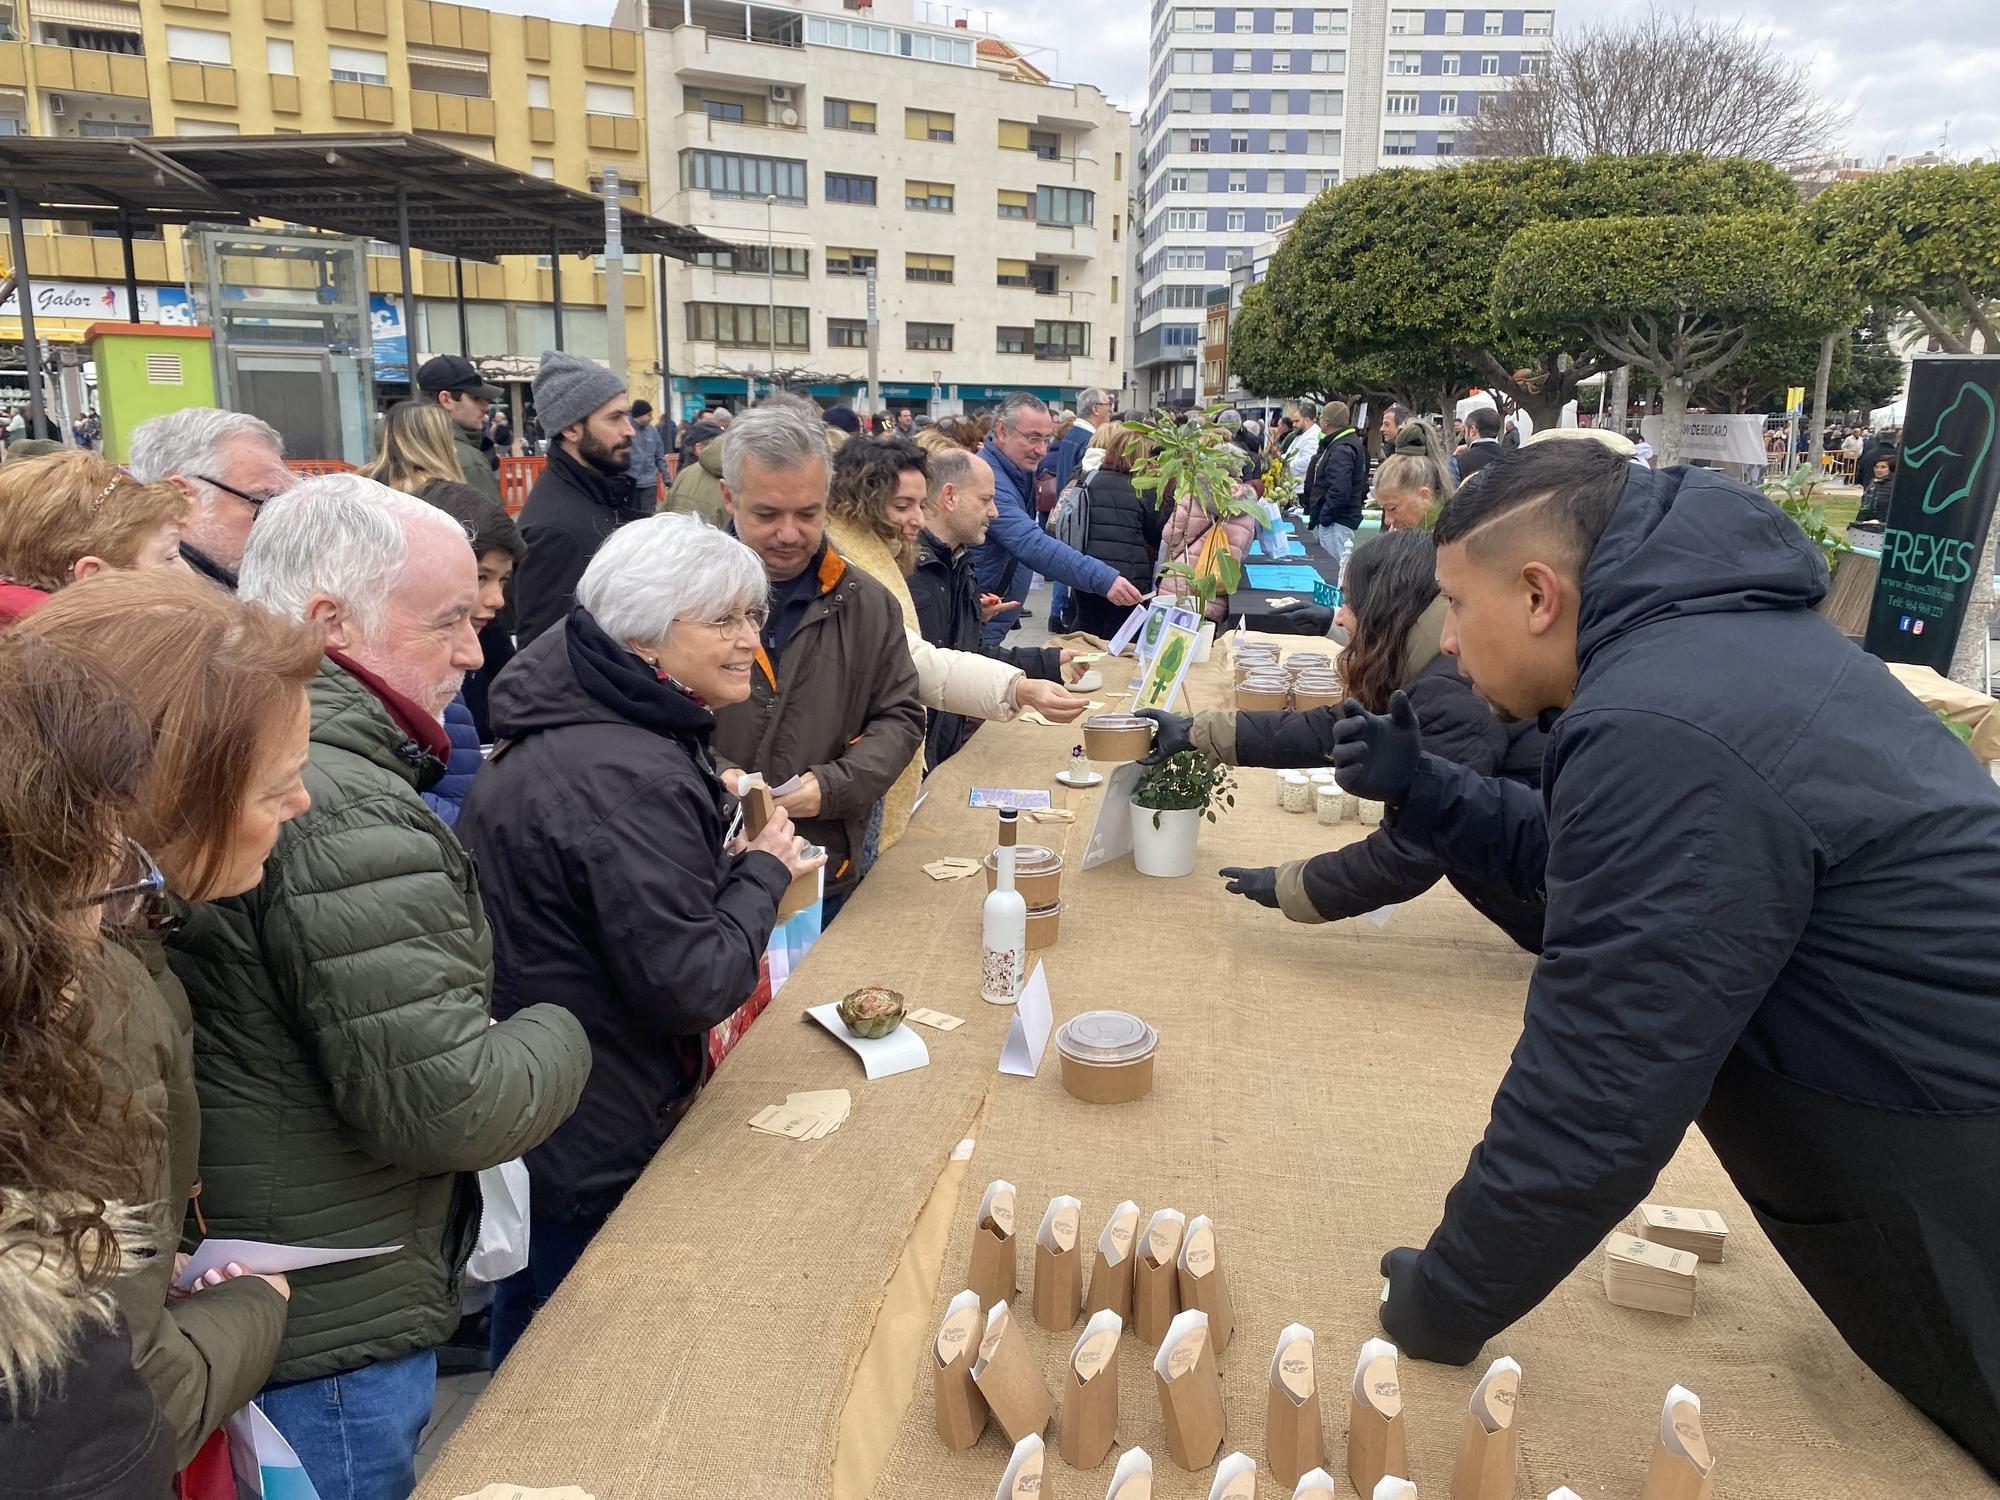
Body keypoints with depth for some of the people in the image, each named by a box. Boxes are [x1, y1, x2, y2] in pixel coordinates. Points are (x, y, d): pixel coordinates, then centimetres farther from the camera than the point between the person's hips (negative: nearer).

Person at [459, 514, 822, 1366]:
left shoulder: (565, 732, 4)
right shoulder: (629, 780, -29)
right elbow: (691, 987, -28)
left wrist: (739, 873, 3)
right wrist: (762, 875, -15)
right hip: (591, 1148, -9)